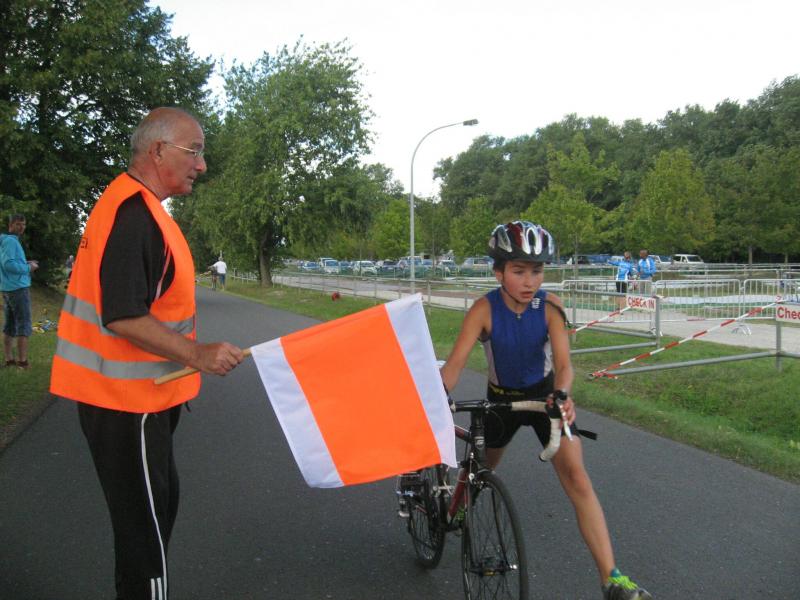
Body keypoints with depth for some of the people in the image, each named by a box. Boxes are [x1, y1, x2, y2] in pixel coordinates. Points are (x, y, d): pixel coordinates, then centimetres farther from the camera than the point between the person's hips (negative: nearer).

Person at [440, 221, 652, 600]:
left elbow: (563, 361, -31)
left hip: (544, 393, 0)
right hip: (501, 398, 1)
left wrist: (563, 395, -52)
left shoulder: (549, 307, -23)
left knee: (576, 477, -15)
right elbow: (455, 362, -33)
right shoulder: (484, 310, -25)